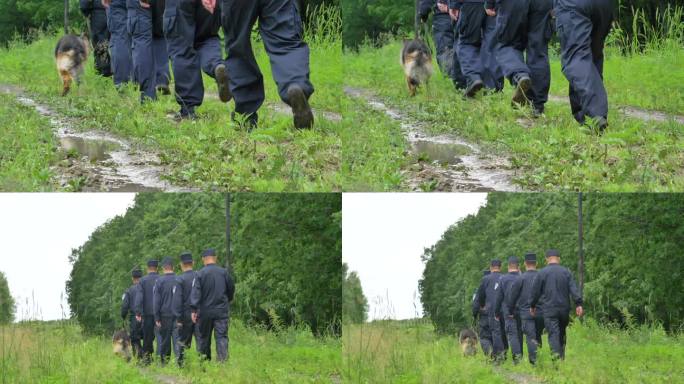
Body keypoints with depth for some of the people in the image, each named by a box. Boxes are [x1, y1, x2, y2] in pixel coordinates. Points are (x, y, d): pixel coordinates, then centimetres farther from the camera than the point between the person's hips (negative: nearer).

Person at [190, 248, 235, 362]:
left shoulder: (200, 274, -6)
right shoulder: (224, 272, 1)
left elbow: (195, 292, -13)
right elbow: (231, 289, 12)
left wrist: (193, 310, -15)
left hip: (205, 312, -1)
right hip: (222, 311, 1)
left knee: (204, 337, 11)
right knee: (222, 337, -1)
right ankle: (223, 361, -12)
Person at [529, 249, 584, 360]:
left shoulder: (542, 273, -1)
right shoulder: (566, 272, 5)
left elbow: (535, 291, 4)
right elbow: (574, 289, -3)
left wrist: (532, 305, 17)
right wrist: (578, 304, -6)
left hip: (549, 309, -3)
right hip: (564, 309, 3)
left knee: (553, 334, -9)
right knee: (562, 334, 15)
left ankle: (556, 355, -25)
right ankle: (562, 357, 16)